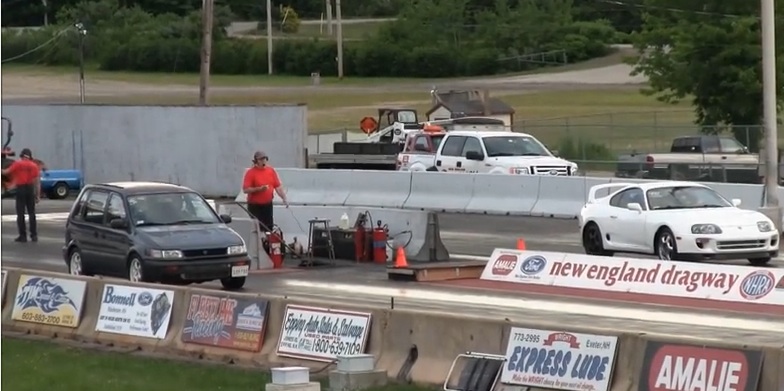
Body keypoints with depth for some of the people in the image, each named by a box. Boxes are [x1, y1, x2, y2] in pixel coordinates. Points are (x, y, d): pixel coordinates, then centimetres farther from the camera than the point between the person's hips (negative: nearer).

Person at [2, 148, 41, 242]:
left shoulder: (17, 164, -2)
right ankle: (34, 235, 6)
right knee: (31, 213, 9)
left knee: (20, 213, 2)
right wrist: (38, 195, 5)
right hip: (30, 189, 3)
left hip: (20, 188, -2)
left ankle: (23, 235, -1)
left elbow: (7, 172, -7)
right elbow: (37, 181, 2)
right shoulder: (34, 165, 5)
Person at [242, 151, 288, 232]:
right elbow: (245, 189, -14)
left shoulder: (271, 171, 6)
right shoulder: (250, 172, -9)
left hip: (268, 205, 5)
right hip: (255, 206, -5)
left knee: (269, 228, 7)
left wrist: (284, 198, -1)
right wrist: (259, 189, -24)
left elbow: (277, 186, 8)